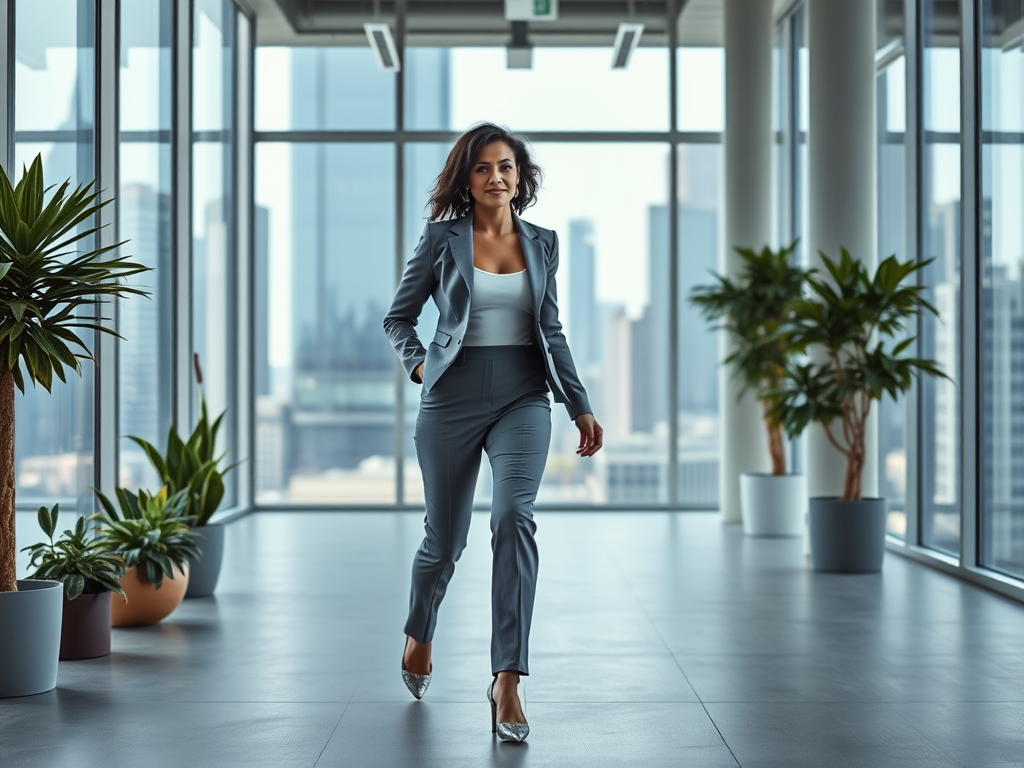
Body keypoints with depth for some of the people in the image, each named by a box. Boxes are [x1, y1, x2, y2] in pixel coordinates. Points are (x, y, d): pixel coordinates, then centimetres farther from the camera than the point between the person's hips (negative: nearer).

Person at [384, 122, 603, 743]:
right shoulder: (443, 239, 1)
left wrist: (581, 406, 13)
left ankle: (508, 679, -23)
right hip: (455, 398, -1)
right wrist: (417, 362, -8)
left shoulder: (541, 244, 9)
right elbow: (399, 316, 9)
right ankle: (420, 636, 40)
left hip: (523, 398, 1)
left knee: (514, 516, -22)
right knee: (445, 539, 7)